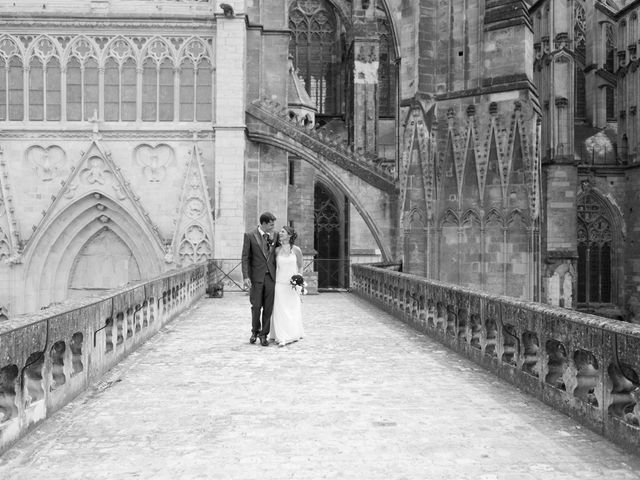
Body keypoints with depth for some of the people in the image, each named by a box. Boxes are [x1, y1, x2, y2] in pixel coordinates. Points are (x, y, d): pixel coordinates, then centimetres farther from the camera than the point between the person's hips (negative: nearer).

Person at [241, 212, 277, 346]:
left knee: (268, 307, 3)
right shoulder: (249, 235, -4)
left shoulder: (273, 235, 7)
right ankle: (255, 331, 27)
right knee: (256, 306, 4)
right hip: (256, 276, -3)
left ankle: (263, 335, 15)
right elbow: (245, 257, -5)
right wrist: (246, 277, -11)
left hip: (270, 276, 3)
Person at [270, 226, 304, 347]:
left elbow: (300, 266, 7)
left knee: (293, 310, 6)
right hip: (280, 284, 1)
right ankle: (281, 337, 2)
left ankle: (293, 334, 22)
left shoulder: (296, 250, -2)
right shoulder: (277, 250, 2)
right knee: (280, 310, -3)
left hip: (293, 285, -1)